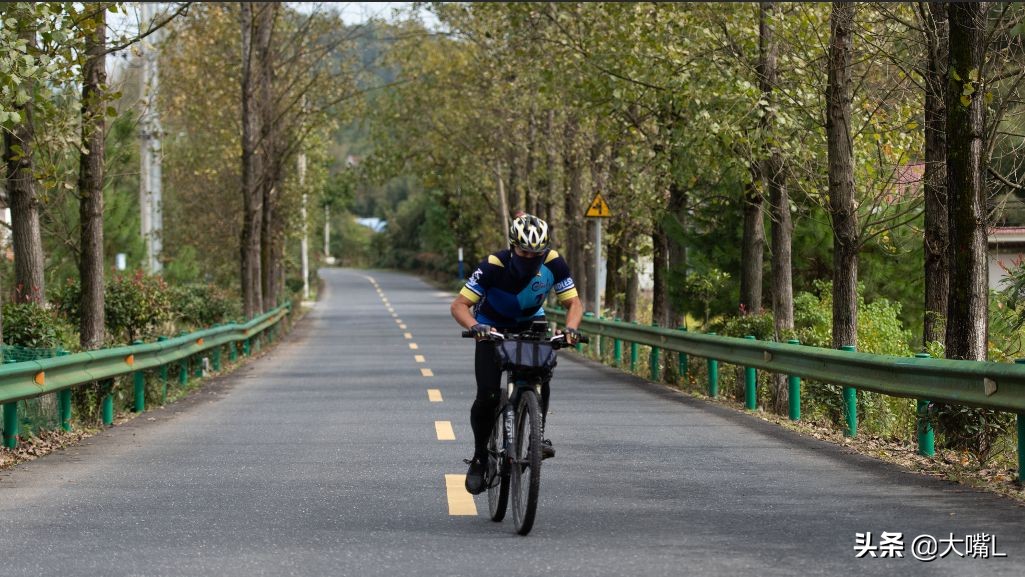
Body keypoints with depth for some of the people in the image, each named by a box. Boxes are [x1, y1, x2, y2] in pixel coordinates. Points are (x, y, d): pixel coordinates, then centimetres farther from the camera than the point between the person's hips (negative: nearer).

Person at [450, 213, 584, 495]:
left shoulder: (553, 263, -24)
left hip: (531, 324, 2)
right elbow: (459, 305, -29)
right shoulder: (494, 266, -31)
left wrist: (571, 328, -37)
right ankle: (480, 455, 7)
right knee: (488, 396, -14)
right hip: (493, 328, -2)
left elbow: (574, 303, -16)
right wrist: (475, 327, -50)